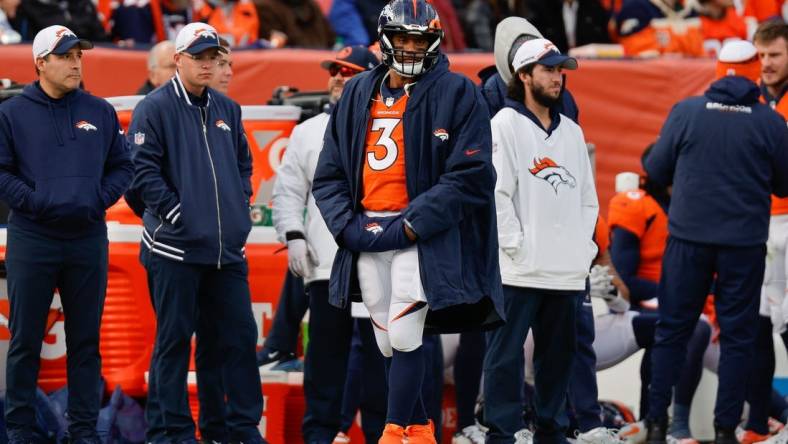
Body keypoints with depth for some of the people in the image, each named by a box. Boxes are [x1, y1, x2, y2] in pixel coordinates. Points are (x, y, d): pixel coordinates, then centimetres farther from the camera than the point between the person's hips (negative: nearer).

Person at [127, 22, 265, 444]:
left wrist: (240, 207, 10)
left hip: (228, 247, 6)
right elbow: (143, 170, -9)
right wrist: (176, 213, -13)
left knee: (241, 334, 5)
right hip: (175, 246, -6)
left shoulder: (227, 110, 14)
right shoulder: (155, 108, -4)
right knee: (174, 339, -1)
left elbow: (243, 163, 24)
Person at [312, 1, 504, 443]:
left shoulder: (457, 94, -4)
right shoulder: (358, 95, 12)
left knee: (404, 336, -13)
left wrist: (411, 225, -15)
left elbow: (469, 175, -11)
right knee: (389, 344, 8)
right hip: (365, 236, 5)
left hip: (422, 236, -5)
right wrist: (348, 226, -3)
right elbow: (329, 174, 13)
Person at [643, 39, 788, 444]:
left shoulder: (686, 112, -6)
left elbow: (655, 171, 0)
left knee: (672, 330, 10)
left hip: (688, 240, 1)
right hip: (744, 243, -1)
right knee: (737, 335, 8)